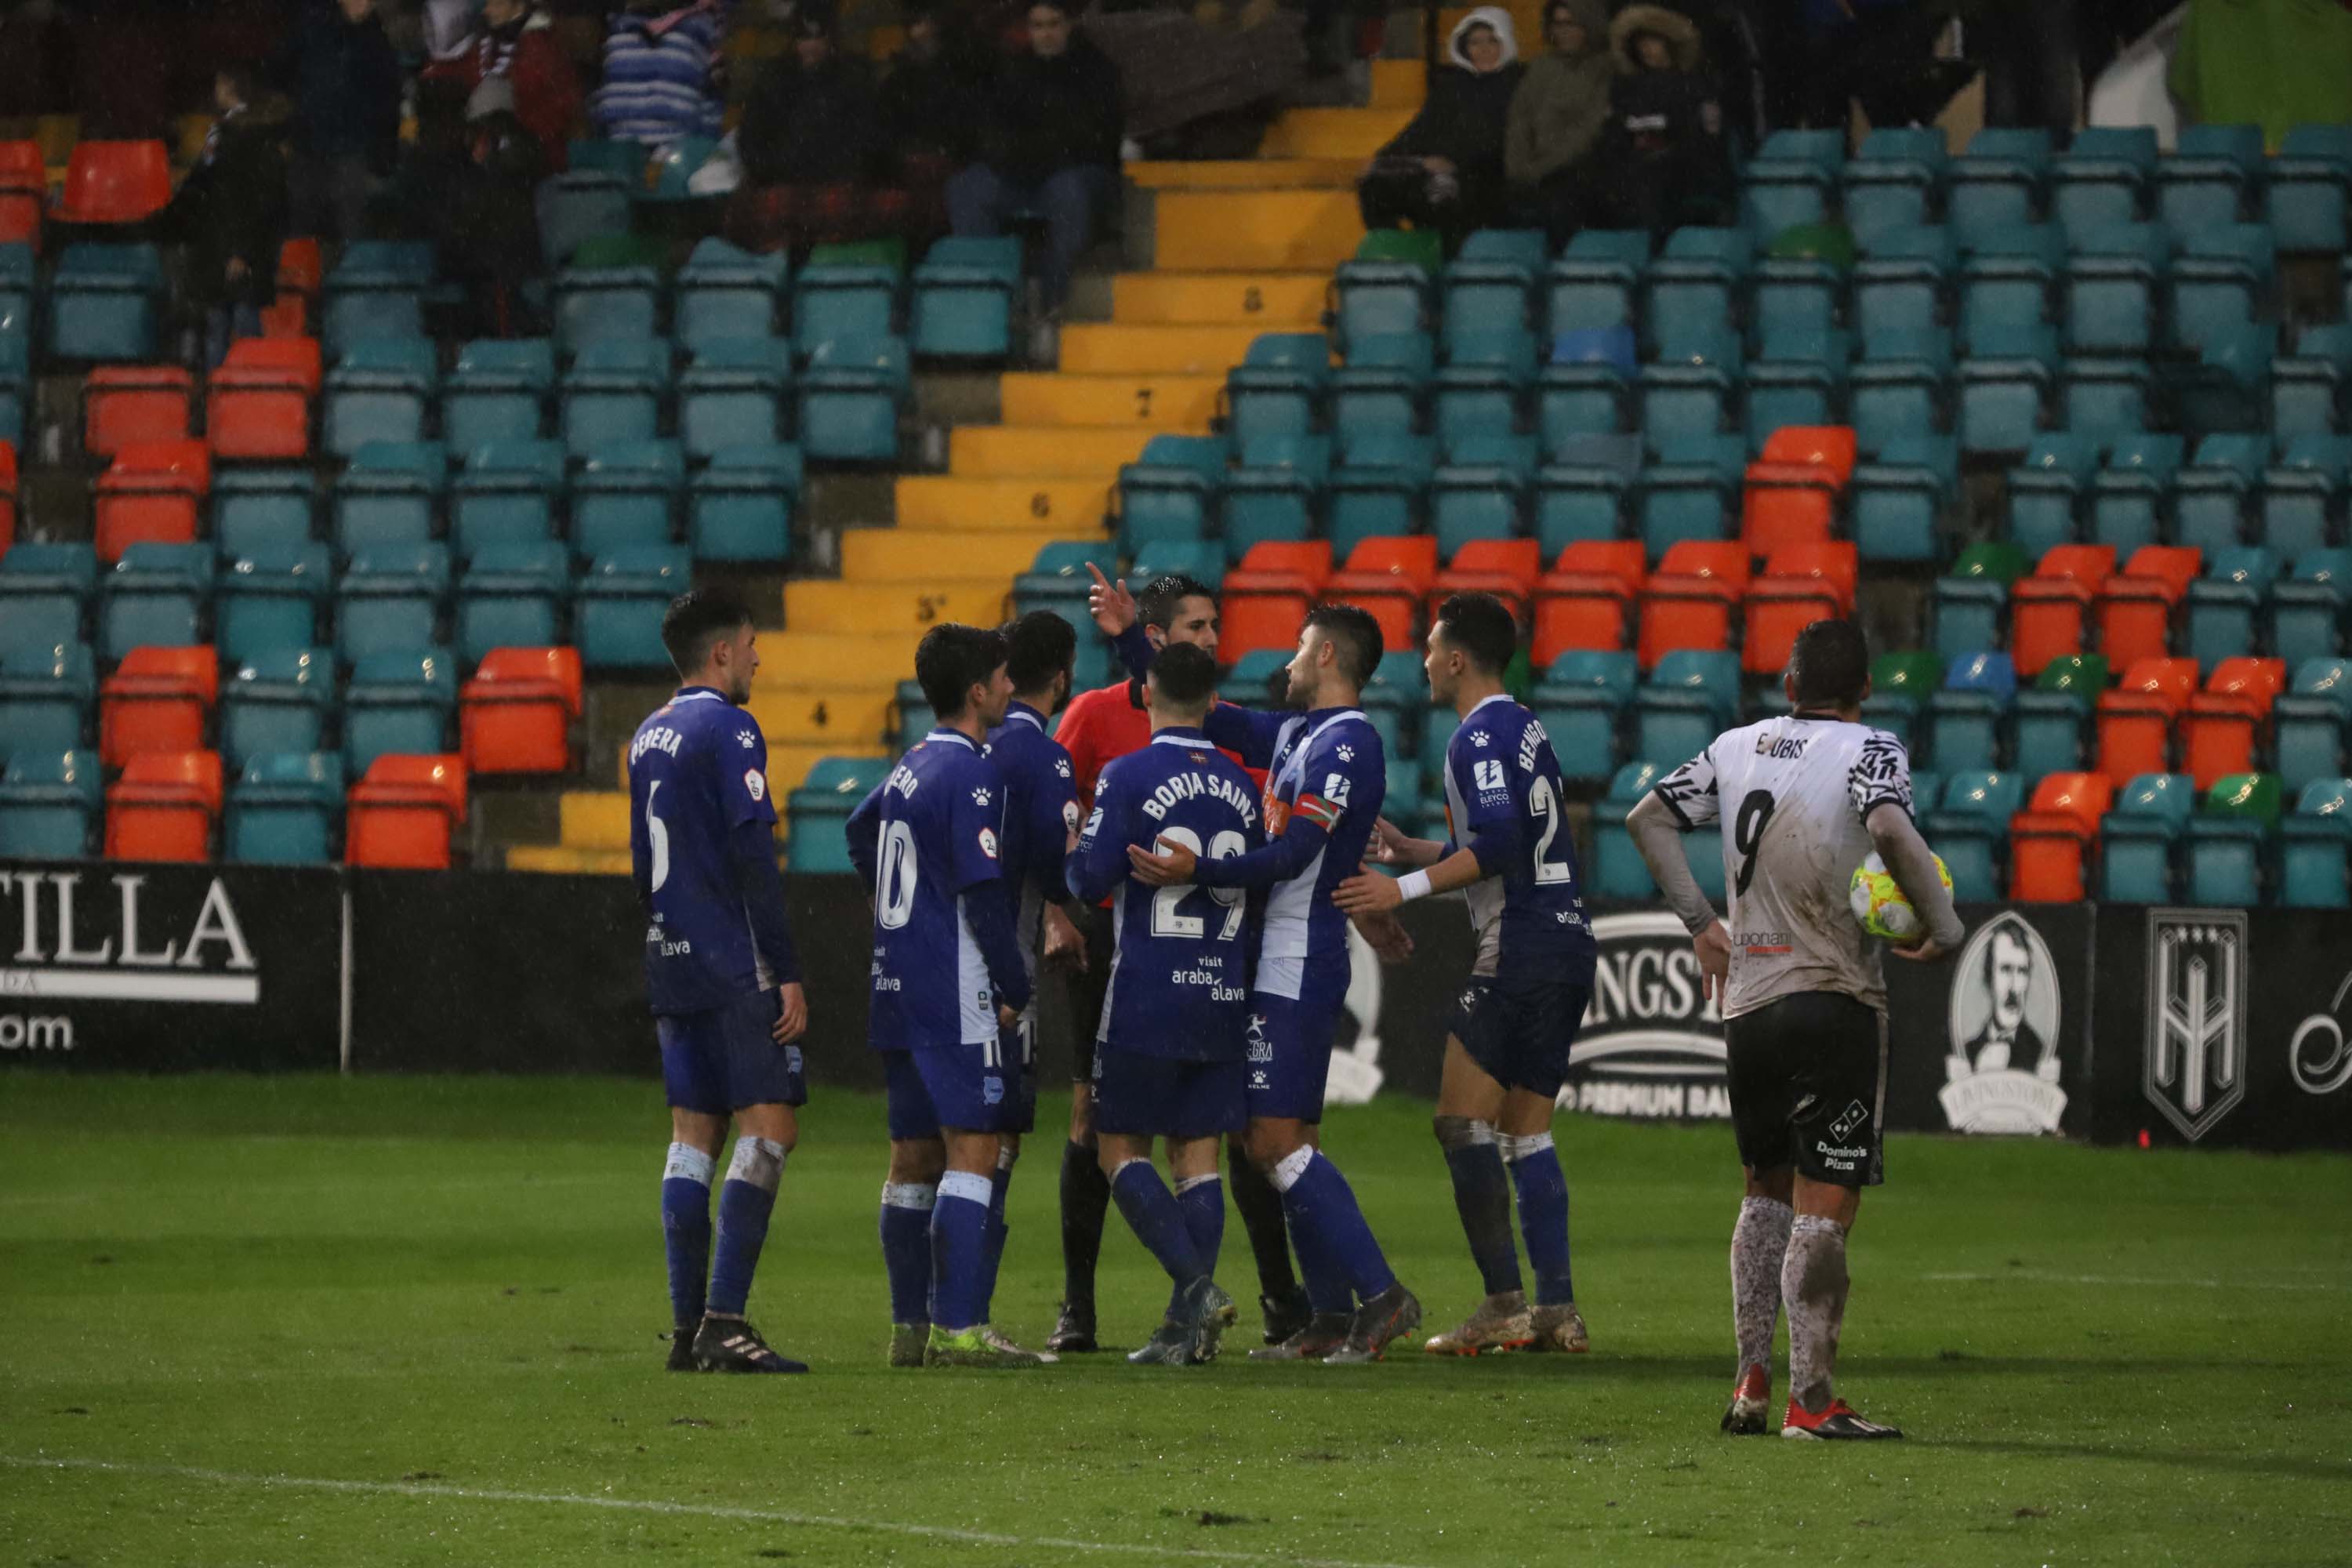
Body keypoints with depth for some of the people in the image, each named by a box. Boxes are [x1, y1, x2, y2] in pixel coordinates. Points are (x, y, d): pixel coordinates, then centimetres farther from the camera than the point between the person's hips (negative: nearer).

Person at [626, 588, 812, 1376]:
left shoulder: (649, 737, 15)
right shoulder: (729, 730, -10)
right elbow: (753, 859, -16)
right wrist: (786, 974, -14)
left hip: (671, 960, 8)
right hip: (734, 961, -8)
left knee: (693, 1134, 8)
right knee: (769, 1126, -7)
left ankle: (689, 1329, 5)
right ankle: (724, 1320, -15)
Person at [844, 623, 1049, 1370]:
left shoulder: (911, 767, 13)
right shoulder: (970, 776, -14)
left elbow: (861, 831, 32)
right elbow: (983, 894, -17)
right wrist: (1017, 990, -9)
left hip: (900, 988, 9)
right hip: (955, 994, -9)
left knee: (914, 1158, 11)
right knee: (973, 1149, -10)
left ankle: (910, 1328, 14)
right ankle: (957, 1329, -17)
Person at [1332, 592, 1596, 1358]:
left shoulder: (1481, 736, -10)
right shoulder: (1526, 731, 19)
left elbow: (1498, 844, -22)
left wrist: (1406, 886, -19)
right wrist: (1411, 848, 27)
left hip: (1519, 947, -9)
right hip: (1568, 942, 9)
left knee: (1462, 1121, -6)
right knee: (1527, 1131, 11)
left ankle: (1503, 1302, -12)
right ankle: (1557, 1308, 5)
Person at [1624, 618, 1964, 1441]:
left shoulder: (1737, 748, 10)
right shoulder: (1868, 749, -7)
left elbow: (1649, 818, 13)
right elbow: (1891, 828, -25)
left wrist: (1700, 921, 15)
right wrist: (1944, 926, -14)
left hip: (1747, 1002, 5)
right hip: (1835, 1002, -5)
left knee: (1768, 1189, 20)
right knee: (1824, 1209, -4)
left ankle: (1751, 1378, 12)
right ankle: (1810, 1400, -9)